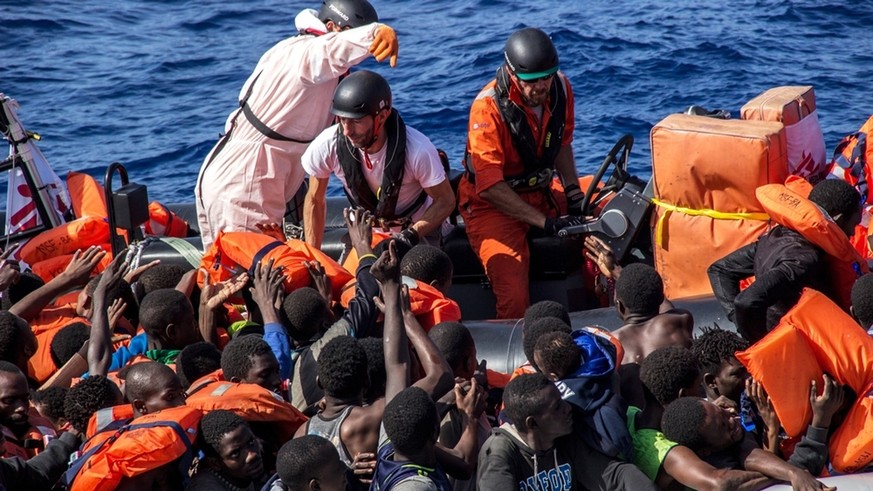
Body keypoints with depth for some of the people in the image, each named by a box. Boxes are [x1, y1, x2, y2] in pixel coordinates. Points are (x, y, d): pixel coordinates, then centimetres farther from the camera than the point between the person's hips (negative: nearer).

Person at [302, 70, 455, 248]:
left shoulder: (418, 151, -35)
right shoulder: (326, 146, -27)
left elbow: (445, 201, -19)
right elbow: (315, 201, -9)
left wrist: (412, 235, -34)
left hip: (419, 228, -2)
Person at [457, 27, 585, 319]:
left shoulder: (560, 88, -5)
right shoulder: (488, 108, -22)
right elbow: (490, 186, -22)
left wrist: (573, 192, -1)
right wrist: (546, 222, -23)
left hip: (541, 194, 6)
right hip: (492, 204, -6)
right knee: (514, 299, -24)